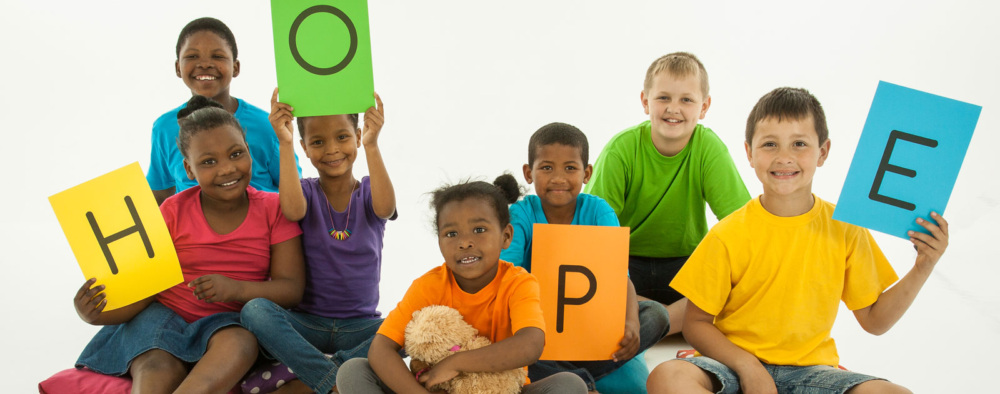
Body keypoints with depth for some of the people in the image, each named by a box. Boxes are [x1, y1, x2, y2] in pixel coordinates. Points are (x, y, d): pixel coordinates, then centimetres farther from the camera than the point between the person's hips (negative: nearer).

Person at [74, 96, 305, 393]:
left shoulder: (273, 209, -1)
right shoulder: (174, 211, 0)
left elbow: (292, 289, -6)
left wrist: (236, 289, -25)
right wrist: (97, 313, -22)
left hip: (227, 323, 0)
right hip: (164, 315, 0)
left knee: (239, 344, -36)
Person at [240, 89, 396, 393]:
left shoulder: (368, 192, 4)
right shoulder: (306, 191, 4)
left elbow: (385, 208, -22)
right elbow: (293, 210, -21)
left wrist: (372, 145, -35)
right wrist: (285, 143, -28)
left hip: (360, 326, 0)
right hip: (308, 322, 0)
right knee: (255, 310, -30)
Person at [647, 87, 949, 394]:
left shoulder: (844, 229, 1)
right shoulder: (729, 236, -7)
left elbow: (874, 320, 8)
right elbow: (696, 322, -3)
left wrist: (923, 268, -3)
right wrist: (747, 365, -16)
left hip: (808, 368, 2)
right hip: (736, 364, -2)